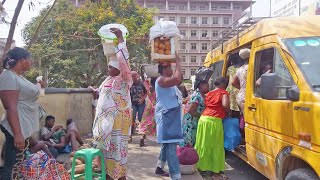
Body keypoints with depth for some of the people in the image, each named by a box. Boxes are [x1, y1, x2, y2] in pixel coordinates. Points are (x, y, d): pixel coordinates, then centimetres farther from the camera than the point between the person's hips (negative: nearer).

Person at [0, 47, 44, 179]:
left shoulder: (18, 76, 14)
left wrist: (37, 87, 17)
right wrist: (18, 134, -27)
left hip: (25, 127, 10)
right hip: (18, 129, -10)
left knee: (17, 165, 16)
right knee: (12, 166, -4)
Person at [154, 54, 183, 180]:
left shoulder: (168, 81, 17)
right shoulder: (161, 80, -16)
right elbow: (178, 79, -30)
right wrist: (178, 62, -22)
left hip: (171, 117, 11)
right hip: (166, 117, -11)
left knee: (167, 145, 18)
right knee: (171, 147, -11)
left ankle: (159, 168, 30)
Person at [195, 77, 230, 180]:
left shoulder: (209, 94, 20)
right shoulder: (223, 93, 2)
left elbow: (205, 105, 15)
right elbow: (225, 105, -15)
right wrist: (227, 112, 4)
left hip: (203, 119, 6)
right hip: (214, 121, -6)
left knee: (203, 145, 15)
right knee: (216, 147, 4)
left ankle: (201, 167, 27)